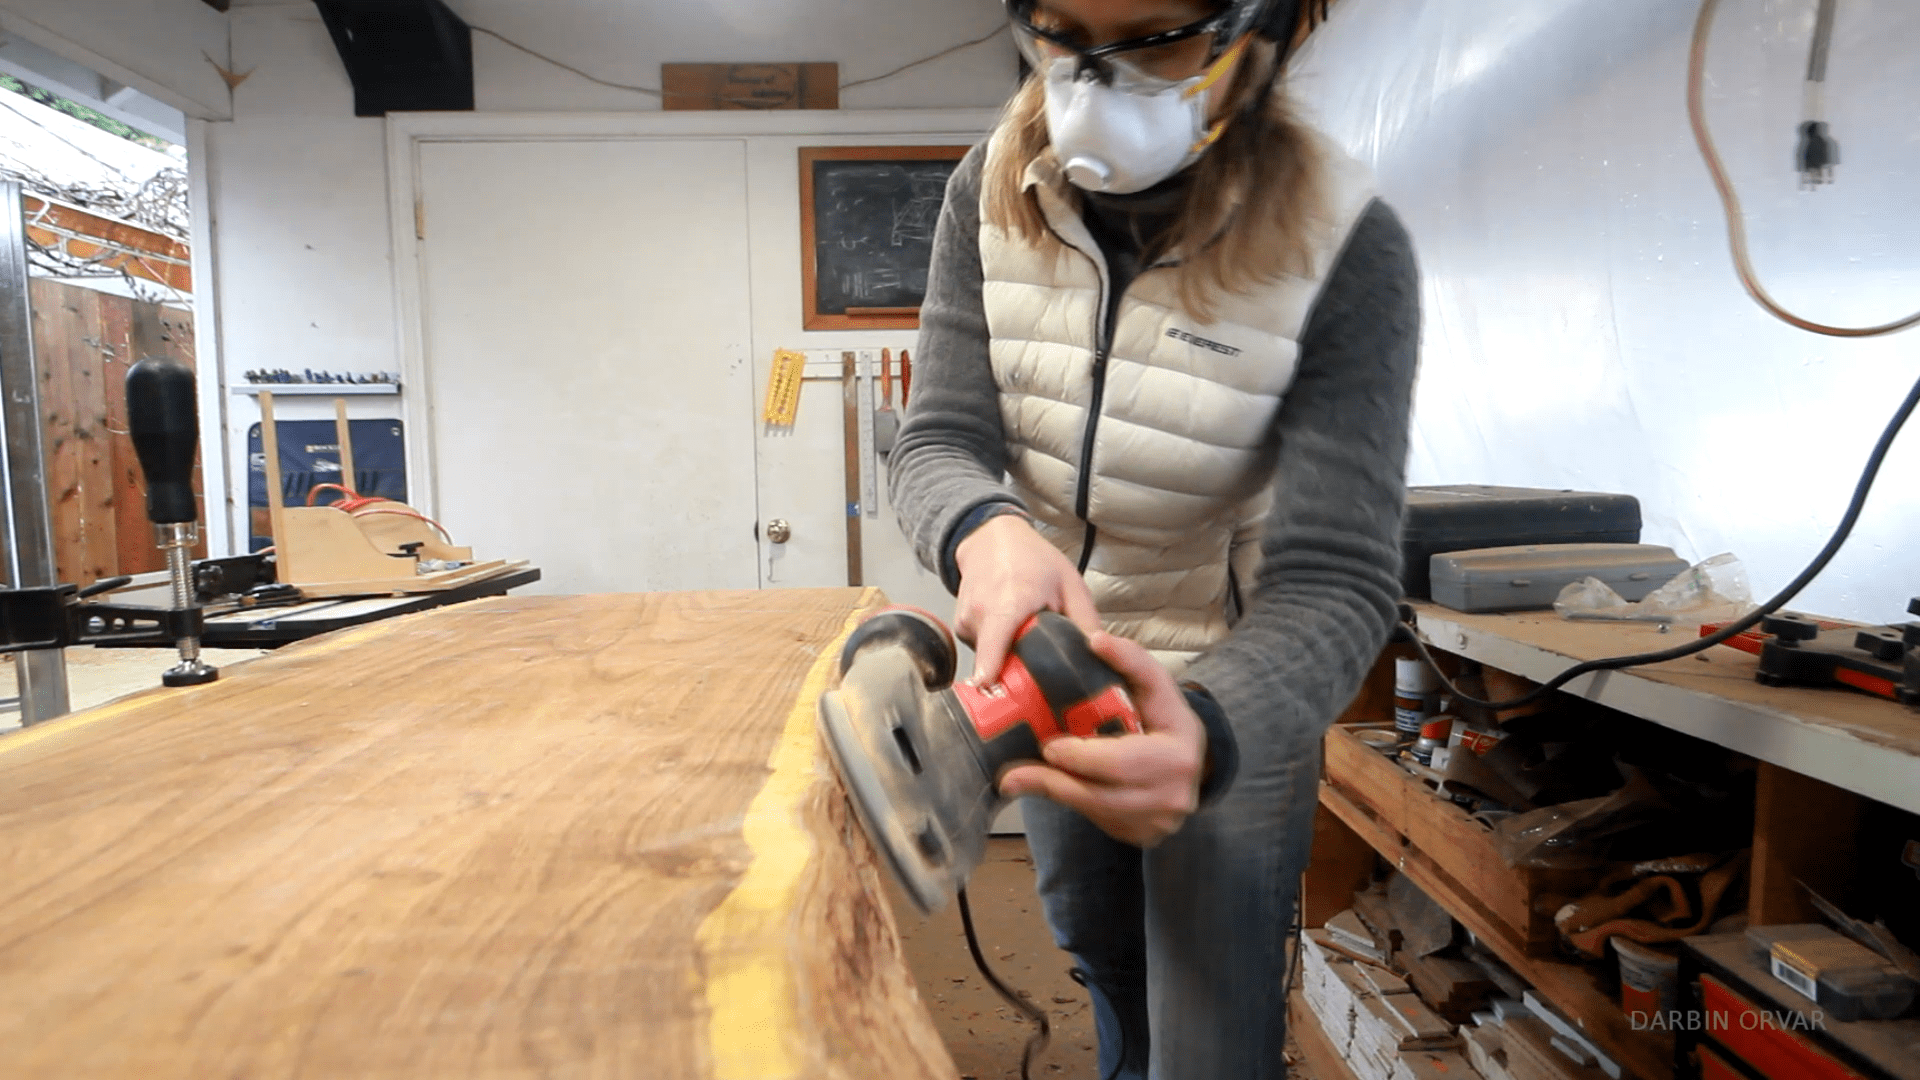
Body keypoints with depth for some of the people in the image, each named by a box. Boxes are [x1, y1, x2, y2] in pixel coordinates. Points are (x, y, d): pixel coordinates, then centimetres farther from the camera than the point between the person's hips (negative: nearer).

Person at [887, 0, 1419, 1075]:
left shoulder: (1347, 249, -25)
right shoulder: (992, 195, -14)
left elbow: (1336, 580, -28)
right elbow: (939, 443, -17)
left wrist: (1205, 733, -49)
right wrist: (987, 530, -41)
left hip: (1232, 694, -4)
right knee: (1092, 931, 29)